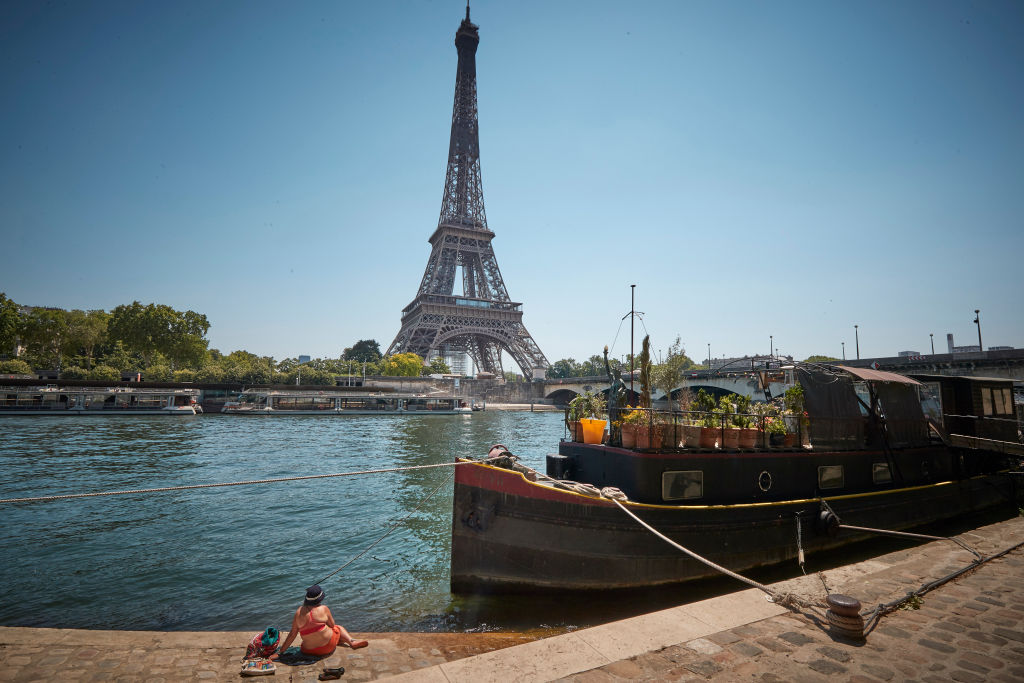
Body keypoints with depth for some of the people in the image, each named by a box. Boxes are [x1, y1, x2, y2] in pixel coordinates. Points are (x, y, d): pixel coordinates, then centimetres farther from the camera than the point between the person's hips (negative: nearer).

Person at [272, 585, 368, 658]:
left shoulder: (298, 612, -7)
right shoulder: (324, 609, -13)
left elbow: (292, 634, -3)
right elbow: (332, 625, 1)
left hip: (309, 650, 3)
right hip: (328, 647, -3)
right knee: (338, 628, 27)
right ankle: (351, 641, 9)